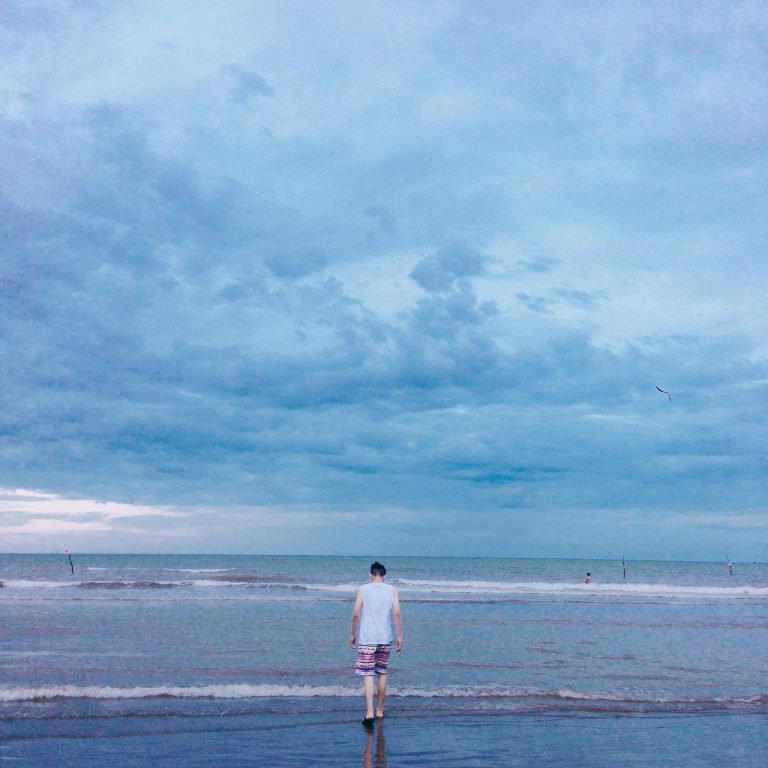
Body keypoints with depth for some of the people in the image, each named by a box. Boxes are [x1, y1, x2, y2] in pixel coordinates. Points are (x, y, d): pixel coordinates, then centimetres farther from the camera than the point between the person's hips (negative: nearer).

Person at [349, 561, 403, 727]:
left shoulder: (363, 589, -1)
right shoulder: (392, 590, 3)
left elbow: (356, 614, -4)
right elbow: (397, 614, -5)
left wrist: (352, 634, 7)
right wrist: (399, 637, 1)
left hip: (366, 639, -2)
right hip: (385, 638, 2)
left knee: (368, 675, -4)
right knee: (382, 674, 16)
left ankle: (369, 712, -17)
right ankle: (379, 710, 25)